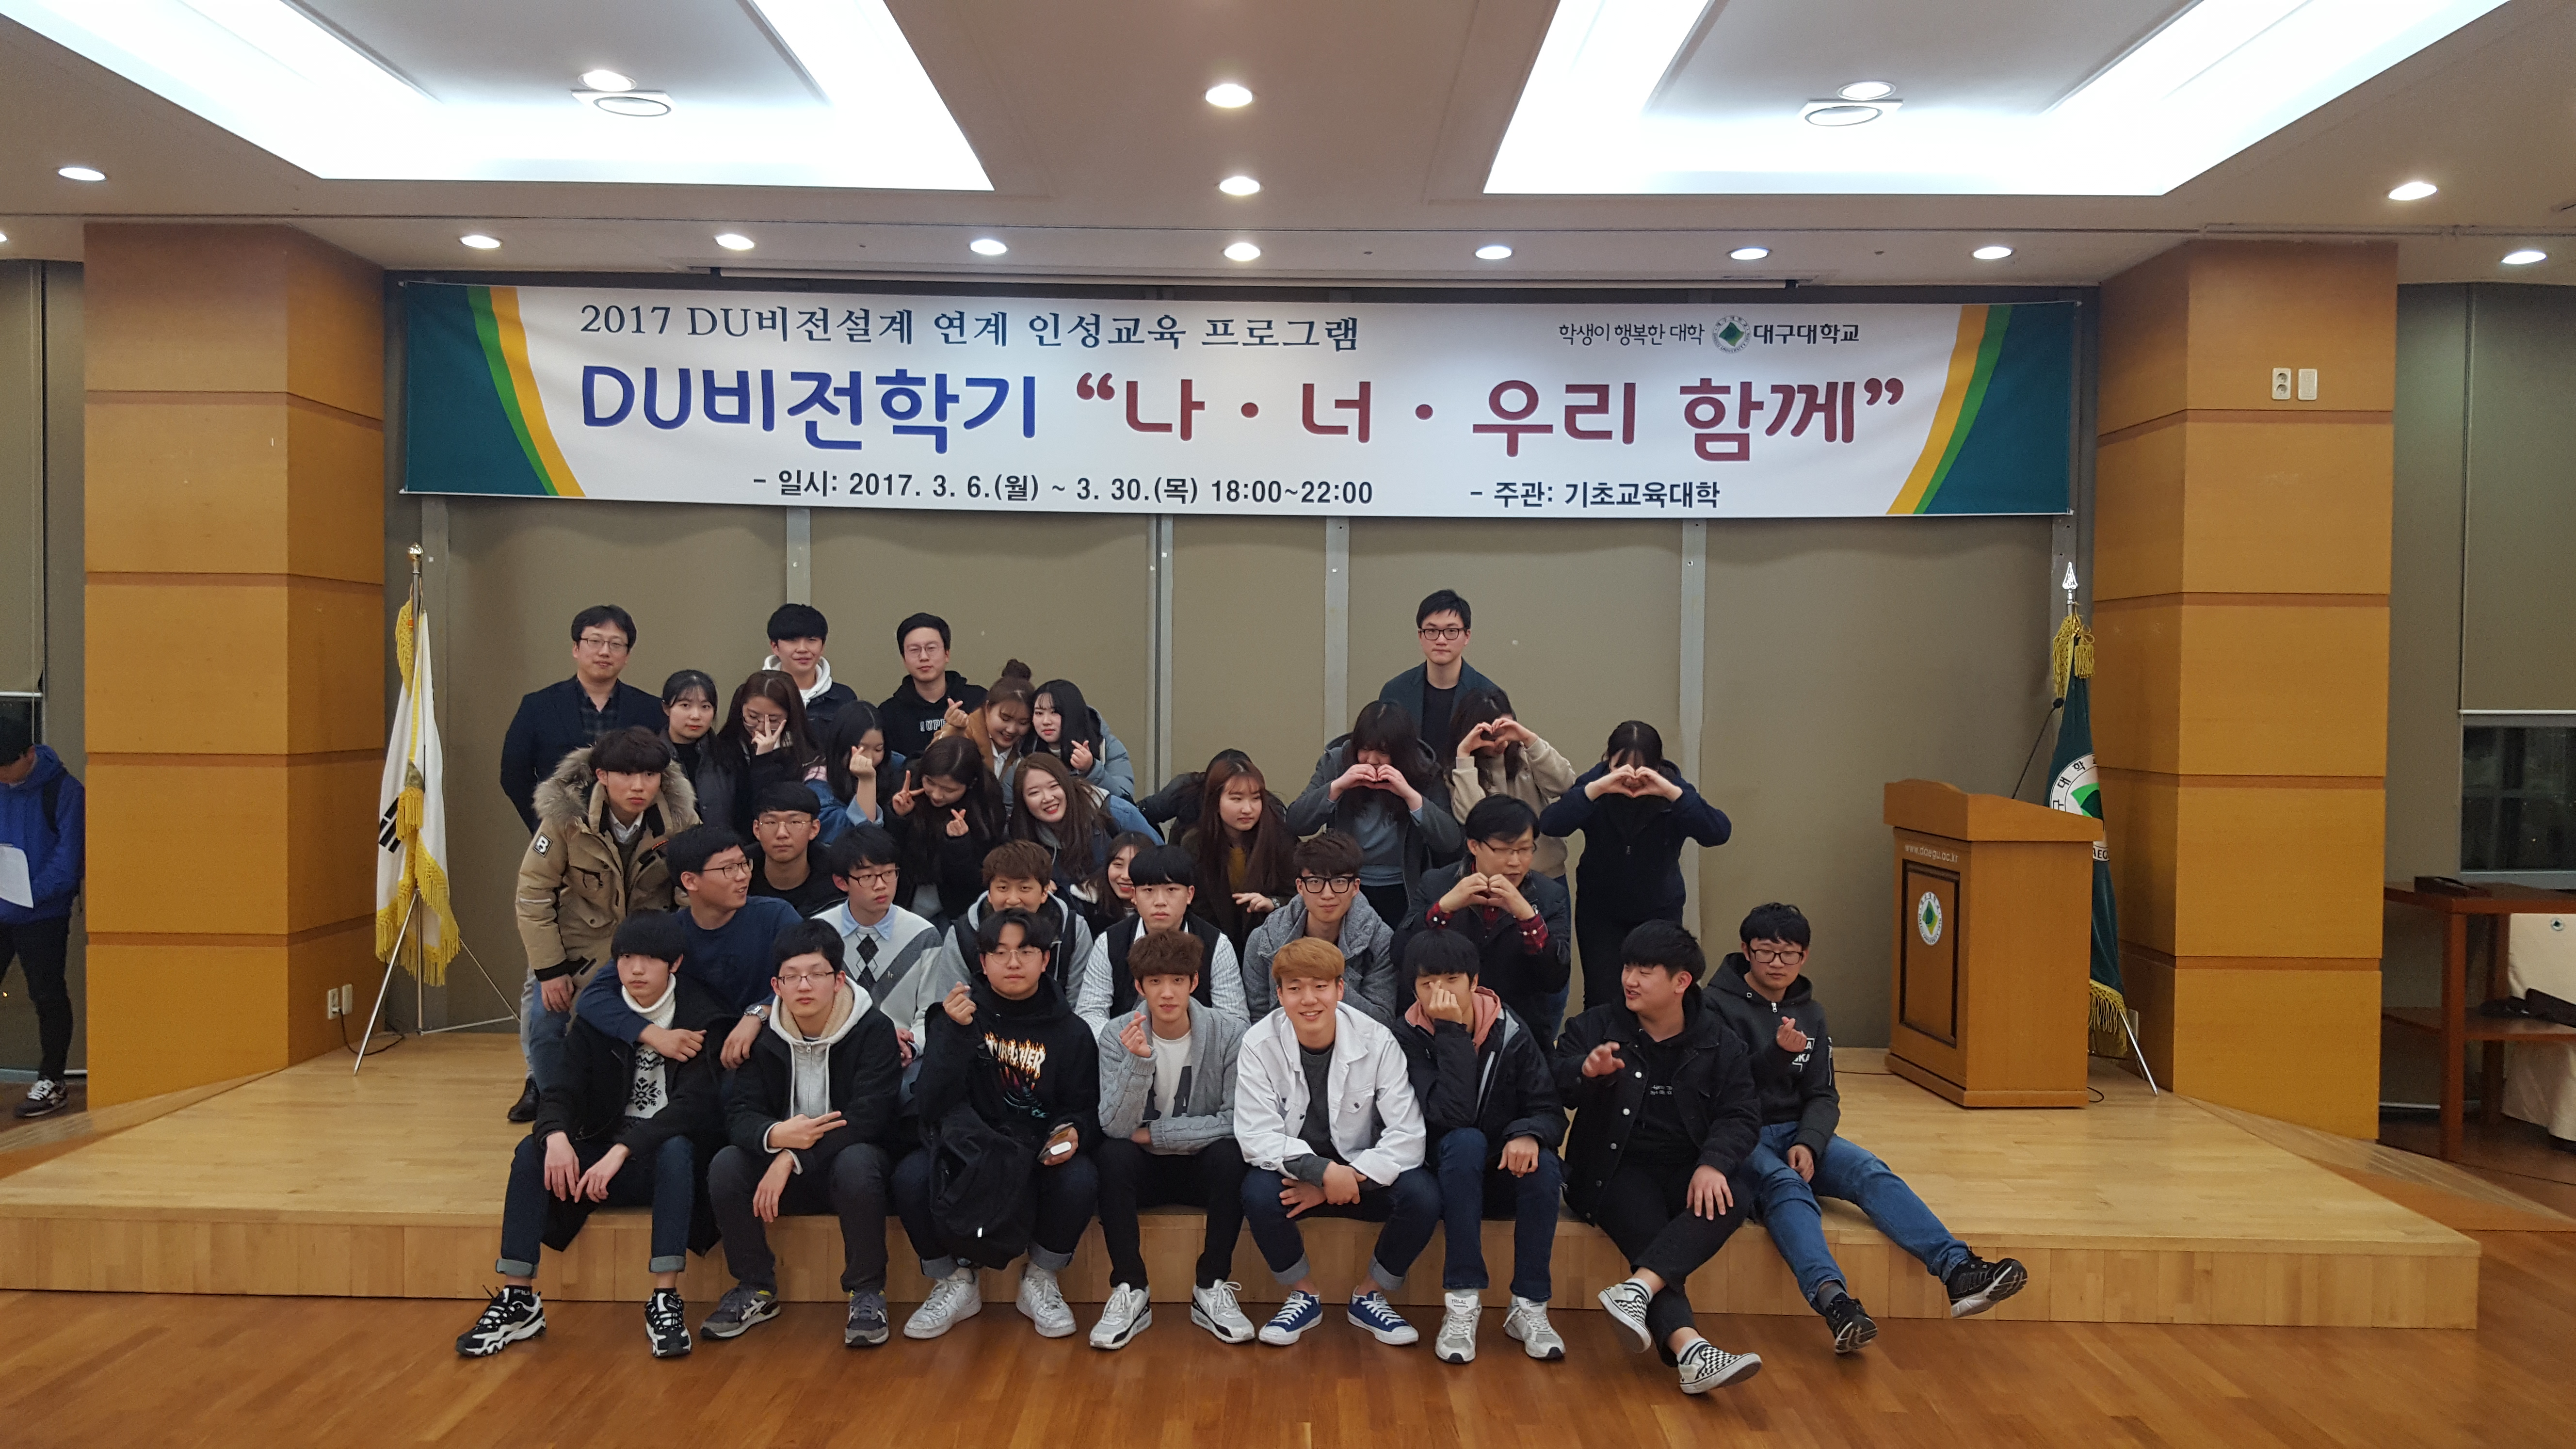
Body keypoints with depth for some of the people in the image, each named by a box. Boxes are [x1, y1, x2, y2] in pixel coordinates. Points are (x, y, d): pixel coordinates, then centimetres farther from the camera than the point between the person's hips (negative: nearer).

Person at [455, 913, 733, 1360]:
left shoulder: (703, 1020, -9)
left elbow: (693, 1105, -21)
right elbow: (562, 1091, -6)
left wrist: (622, 1151, -33)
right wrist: (557, 1136, -30)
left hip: (672, 1157, -4)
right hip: (607, 1153, 4)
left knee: (675, 1148, -36)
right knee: (532, 1151, -21)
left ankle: (665, 1301, -33)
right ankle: (517, 1300, -18)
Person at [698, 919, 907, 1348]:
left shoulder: (873, 1030, -13)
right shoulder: (764, 1038, 0)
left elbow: (866, 1119, -22)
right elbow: (739, 1113, -10)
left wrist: (793, 1159, -28)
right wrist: (776, 1136, -34)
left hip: (849, 1156, -4)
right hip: (782, 1163, 4)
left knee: (856, 1164, -37)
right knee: (726, 1166, -24)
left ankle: (868, 1293, -18)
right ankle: (756, 1289, -4)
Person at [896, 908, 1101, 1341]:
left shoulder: (1070, 1030, 4)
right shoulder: (960, 1015, 1)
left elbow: (1085, 1109, 9)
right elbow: (932, 1105, -10)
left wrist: (1073, 1133, -16)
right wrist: (956, 1033, -23)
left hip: (1040, 1157, 0)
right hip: (967, 1155, 0)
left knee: (1081, 1180, -30)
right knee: (910, 1177, -28)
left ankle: (1040, 1282, -2)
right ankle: (954, 1284, -2)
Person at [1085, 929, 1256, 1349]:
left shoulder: (1228, 1035, -10)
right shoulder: (1118, 1035, -9)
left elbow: (1238, 1121, -16)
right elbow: (1115, 1127, -18)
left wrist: (1154, 1133, -16)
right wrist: (1138, 1060, -34)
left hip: (1201, 1168, 0)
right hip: (1142, 1170, 0)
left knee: (1228, 1154, -31)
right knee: (1111, 1155, -30)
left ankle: (1212, 1289, -14)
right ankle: (1130, 1292, -17)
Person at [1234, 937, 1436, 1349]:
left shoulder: (1377, 1042, -11)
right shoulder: (1260, 1045, -12)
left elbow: (1407, 1136, -16)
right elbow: (1256, 1137, -18)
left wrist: (1345, 1179, -25)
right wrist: (1323, 1171, -31)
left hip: (1364, 1170, 1)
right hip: (1292, 1173, 0)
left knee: (1423, 1194, -27)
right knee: (1258, 1193, -33)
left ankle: (1369, 1295, 1)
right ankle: (1304, 1295, -3)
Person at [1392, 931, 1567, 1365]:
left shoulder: (1512, 1034, -6)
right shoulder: (1409, 1038, -13)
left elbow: (1549, 1110, -8)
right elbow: (1450, 1116, -26)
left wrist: (1529, 1134, -31)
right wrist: (1452, 1033, -29)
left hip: (1507, 1174, 2)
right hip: (1449, 1175, -2)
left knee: (1542, 1165, -31)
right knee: (1467, 1141, -34)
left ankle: (1529, 1309, -18)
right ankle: (1461, 1304, -31)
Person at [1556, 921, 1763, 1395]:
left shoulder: (1719, 1043, 7)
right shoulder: (1596, 1027, 3)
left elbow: (1741, 1115, 2)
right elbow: (1552, 1084, -10)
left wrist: (1713, 1163, -18)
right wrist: (1585, 1071, -35)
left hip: (1689, 1170, 2)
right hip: (1617, 1169, -2)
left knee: (1731, 1202, -30)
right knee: (1648, 1235, -30)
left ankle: (1636, 1289, -42)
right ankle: (1691, 1350, -46)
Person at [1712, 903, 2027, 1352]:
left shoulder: (1809, 1013, 15)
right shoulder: (1718, 1006, -3)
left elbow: (1823, 1096, 9)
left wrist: (1807, 1143, -11)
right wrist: (1776, 1054, -27)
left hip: (1796, 1133, 5)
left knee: (1869, 1171, -22)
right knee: (1785, 1184, -36)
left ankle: (1957, 1271, -39)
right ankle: (1833, 1299, -58)